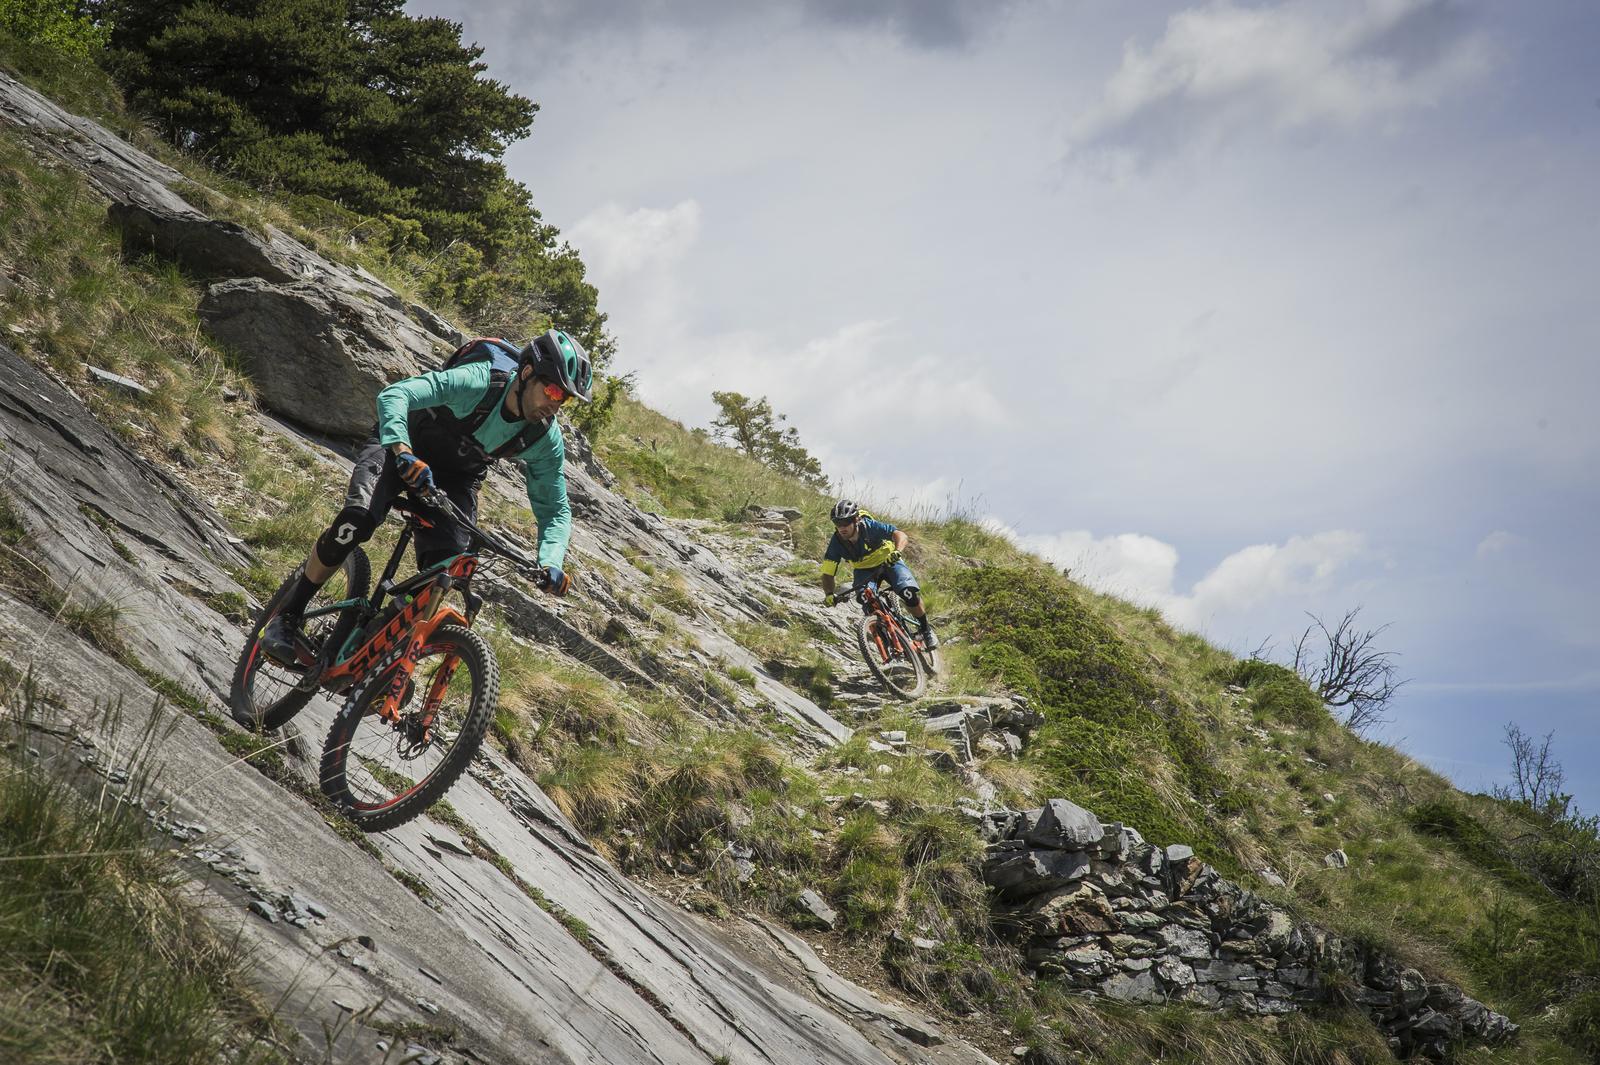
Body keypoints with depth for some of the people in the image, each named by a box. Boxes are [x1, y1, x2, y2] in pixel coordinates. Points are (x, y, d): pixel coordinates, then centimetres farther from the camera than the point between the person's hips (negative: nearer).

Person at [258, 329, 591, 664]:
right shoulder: (479, 381, -33)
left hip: (454, 478, 4)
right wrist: (404, 454, -59)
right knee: (357, 520, -28)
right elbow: (392, 396, -42)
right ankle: (288, 617, -10)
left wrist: (552, 563, -27)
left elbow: (555, 510, -8)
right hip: (400, 445, -4)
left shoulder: (546, 439, -18)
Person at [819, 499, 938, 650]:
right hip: (864, 570, 2)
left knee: (909, 593, -24)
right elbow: (827, 573, -18)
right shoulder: (836, 543, -23)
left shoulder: (870, 526, -30)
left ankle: (927, 629, -1)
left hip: (888, 562, -2)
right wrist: (829, 594, -37)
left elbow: (900, 535, -37)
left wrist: (897, 551, -58)